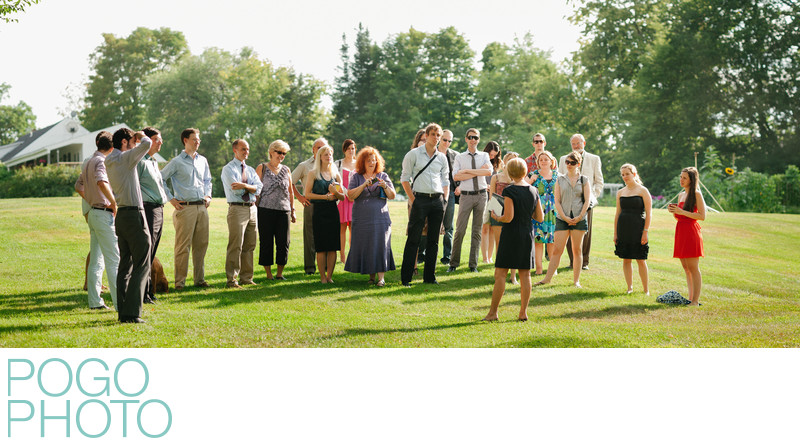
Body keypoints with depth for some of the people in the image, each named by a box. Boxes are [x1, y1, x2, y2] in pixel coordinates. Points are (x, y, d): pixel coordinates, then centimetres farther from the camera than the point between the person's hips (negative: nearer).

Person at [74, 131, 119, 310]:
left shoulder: (88, 162, 16)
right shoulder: (102, 161, -13)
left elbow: (78, 186, 27)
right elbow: (101, 182, -31)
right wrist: (113, 202, -21)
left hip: (92, 213, 9)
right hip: (104, 213, -9)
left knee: (96, 260, 12)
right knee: (114, 259, -8)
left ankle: (94, 301, 13)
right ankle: (120, 302, -10)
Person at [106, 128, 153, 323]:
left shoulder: (109, 162, 13)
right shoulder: (125, 158, -11)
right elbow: (146, 144, -23)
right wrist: (143, 138, -1)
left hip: (121, 215, 9)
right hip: (134, 214, -9)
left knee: (125, 264, 12)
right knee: (141, 265, -6)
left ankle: (123, 311, 12)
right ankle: (132, 313, -11)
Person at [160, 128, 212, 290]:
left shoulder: (202, 161, 15)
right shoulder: (177, 162, -2)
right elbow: (160, 179, -1)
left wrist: (208, 195, 14)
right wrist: (171, 199, -3)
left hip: (202, 207, 6)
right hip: (185, 208, -6)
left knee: (201, 244, 8)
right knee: (183, 246, -6)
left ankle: (199, 279, 16)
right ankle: (180, 281, -2)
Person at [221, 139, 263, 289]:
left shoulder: (251, 170, 18)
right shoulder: (228, 169, -1)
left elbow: (259, 188, 1)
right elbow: (236, 190, -13)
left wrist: (245, 186, -14)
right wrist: (252, 188, -2)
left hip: (252, 209, 7)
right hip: (237, 209, -7)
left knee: (249, 245, 9)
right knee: (235, 246, -9)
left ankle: (246, 278, 16)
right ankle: (232, 280, -6)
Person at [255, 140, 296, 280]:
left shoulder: (286, 170, 15)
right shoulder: (262, 168, 4)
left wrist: (293, 211, 18)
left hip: (284, 210, 3)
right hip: (266, 210, -3)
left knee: (284, 243, 0)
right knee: (266, 242, -1)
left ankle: (280, 273, 12)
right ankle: (268, 274, 8)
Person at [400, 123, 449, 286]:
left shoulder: (442, 158, 13)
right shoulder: (414, 154, 0)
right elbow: (405, 178, 0)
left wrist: (445, 199, 8)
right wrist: (413, 199, -7)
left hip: (438, 200, 4)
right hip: (420, 199, -4)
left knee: (433, 240, 7)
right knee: (413, 239, -6)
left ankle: (429, 276, 13)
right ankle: (405, 277, -2)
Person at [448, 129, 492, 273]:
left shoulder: (484, 156, 10)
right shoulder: (459, 157, 6)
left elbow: (489, 172, -9)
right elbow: (456, 176, -9)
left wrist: (467, 170, -11)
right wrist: (478, 172, -11)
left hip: (481, 195, 2)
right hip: (466, 195, -1)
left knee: (477, 231, 4)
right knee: (460, 230, -5)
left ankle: (473, 264, 9)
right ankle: (454, 263, 3)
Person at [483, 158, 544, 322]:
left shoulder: (509, 191, -13)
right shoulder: (533, 191, 4)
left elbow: (508, 218, -18)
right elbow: (539, 218, 8)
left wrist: (496, 217, 0)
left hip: (511, 235, -5)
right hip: (527, 235, 5)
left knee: (500, 273, -1)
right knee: (525, 274, 8)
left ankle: (493, 312, -1)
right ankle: (523, 312, 9)